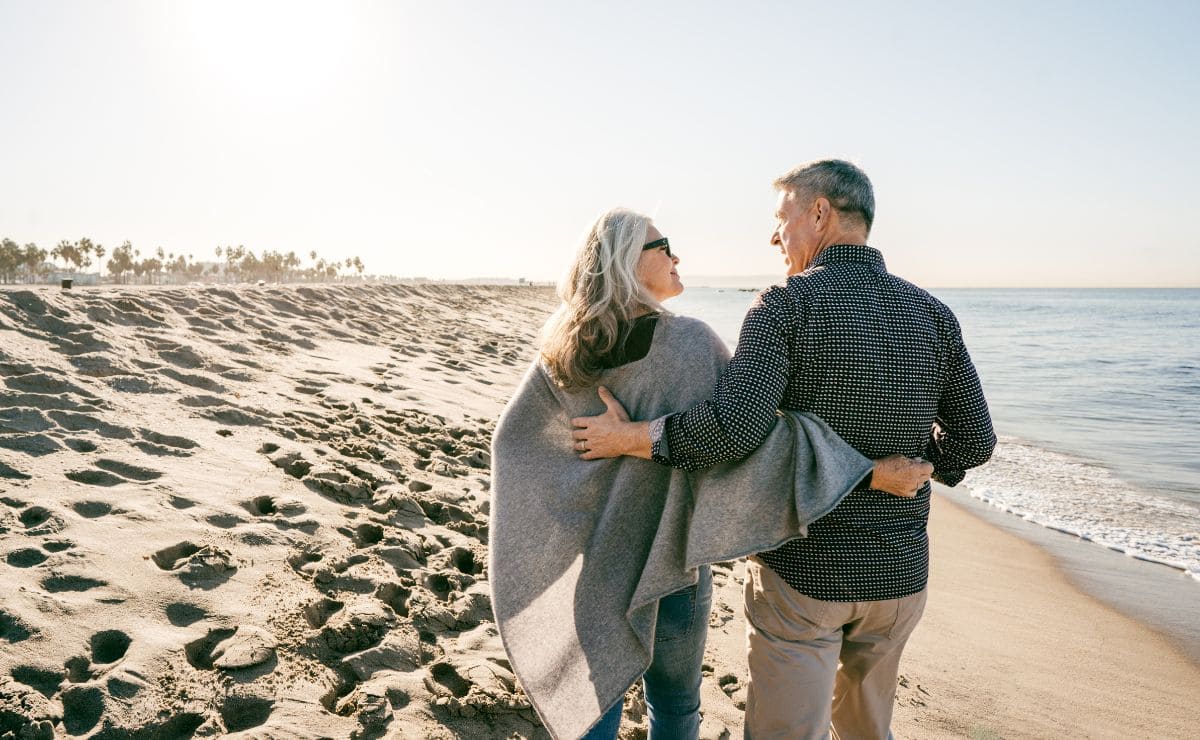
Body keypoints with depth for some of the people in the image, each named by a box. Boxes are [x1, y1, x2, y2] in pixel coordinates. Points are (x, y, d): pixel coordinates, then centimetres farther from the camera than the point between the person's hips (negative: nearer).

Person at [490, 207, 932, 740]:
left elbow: (512, 439, 3)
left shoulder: (563, 350, -5)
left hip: (589, 556, 4)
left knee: (592, 694, 19)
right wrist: (870, 471, -25)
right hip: (667, 557, -4)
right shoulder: (688, 342, -20)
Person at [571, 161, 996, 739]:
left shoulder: (785, 306, -15)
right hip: (900, 572, 6)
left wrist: (630, 437, -15)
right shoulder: (933, 315, 1)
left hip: (802, 571, -5)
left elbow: (734, 426, -28)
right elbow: (974, 441, 6)